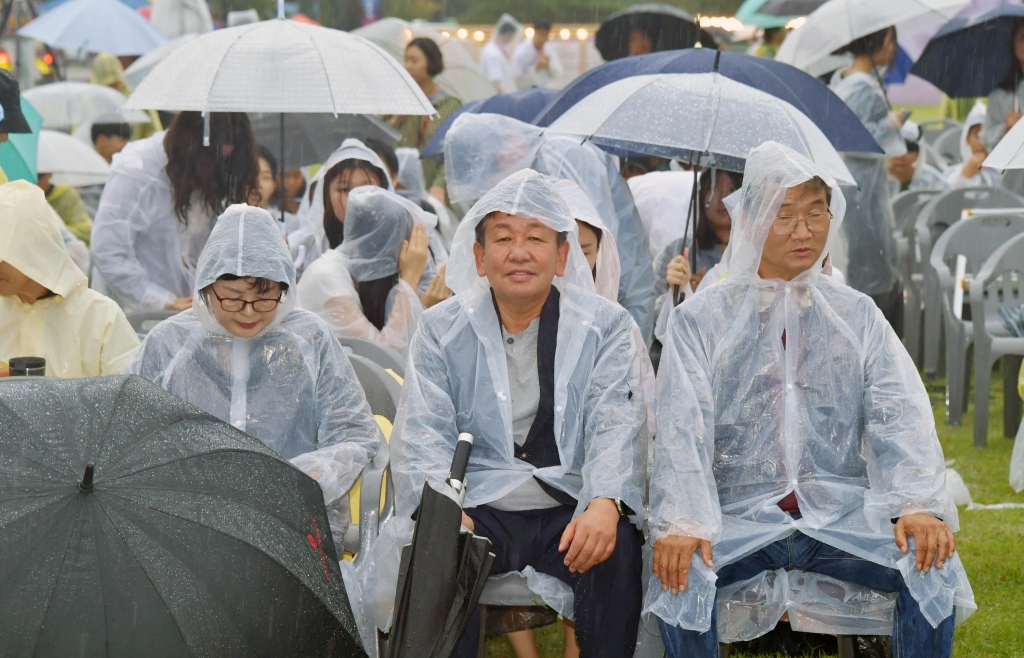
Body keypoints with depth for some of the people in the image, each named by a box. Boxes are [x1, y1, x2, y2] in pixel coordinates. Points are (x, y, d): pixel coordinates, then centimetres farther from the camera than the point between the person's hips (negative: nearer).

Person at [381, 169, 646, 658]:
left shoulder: (605, 325, 8)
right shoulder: (442, 329, 9)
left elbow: (615, 428, -3)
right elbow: (422, 435, 0)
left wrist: (605, 505, -25)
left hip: (570, 510, 0)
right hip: (476, 508, 0)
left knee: (618, 549, -31)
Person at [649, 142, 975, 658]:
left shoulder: (858, 316, 12)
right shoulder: (701, 320, 6)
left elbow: (901, 419, 2)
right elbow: (682, 430, -5)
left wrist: (918, 505, -18)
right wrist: (683, 523, -23)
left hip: (840, 516, 2)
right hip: (739, 516, -1)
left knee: (935, 567, -25)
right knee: (680, 572, -32)